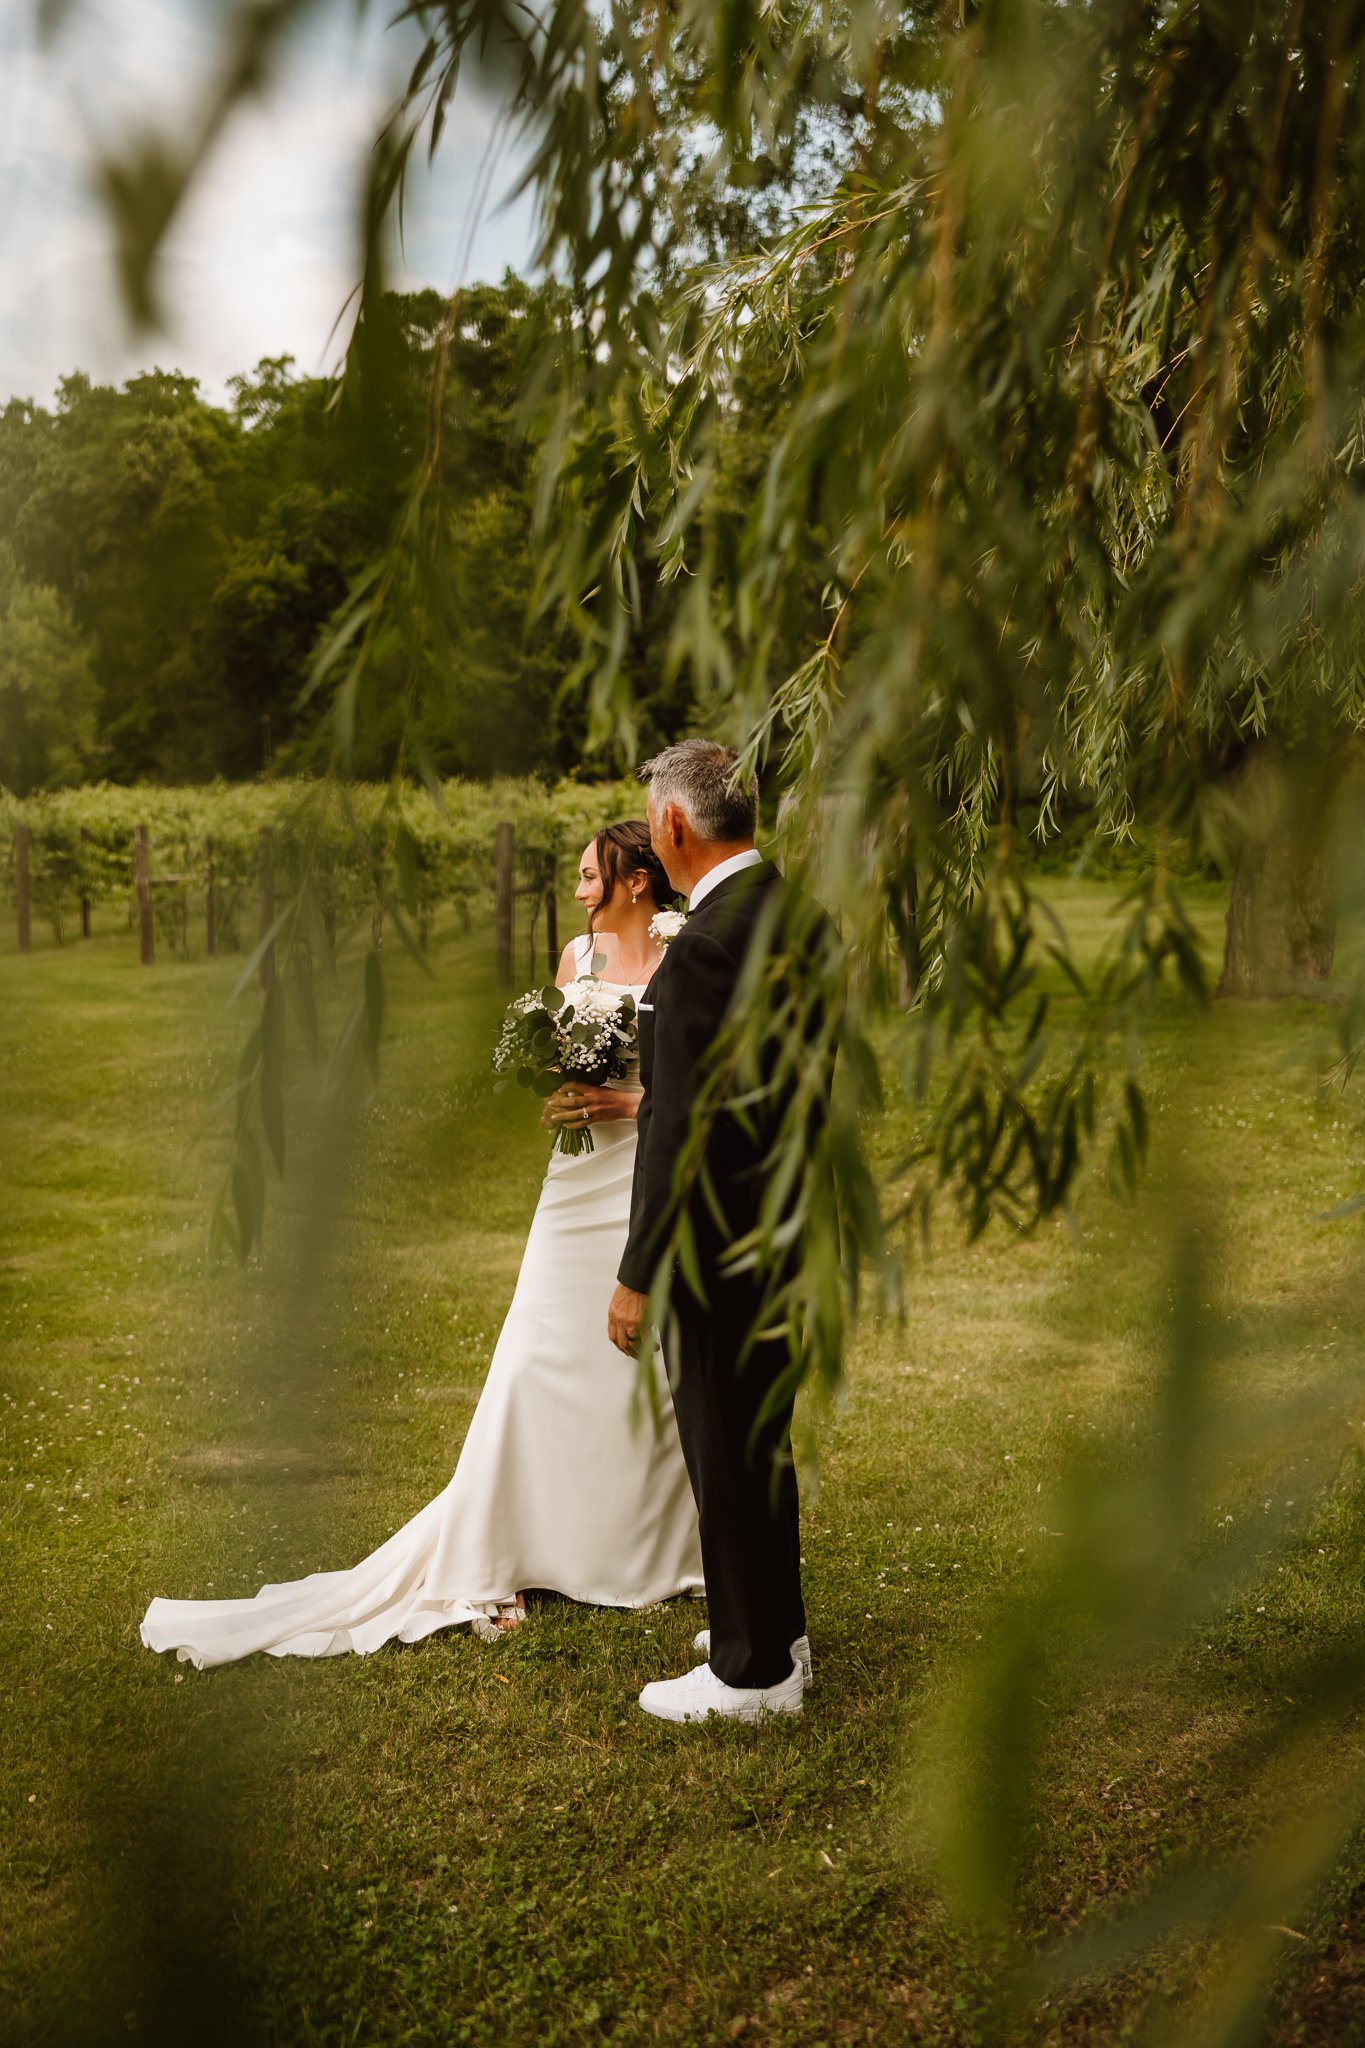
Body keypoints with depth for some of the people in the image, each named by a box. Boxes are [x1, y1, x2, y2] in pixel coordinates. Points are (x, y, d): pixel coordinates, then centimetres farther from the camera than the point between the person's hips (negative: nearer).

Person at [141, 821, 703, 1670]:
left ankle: (657, 1551, 23)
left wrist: (629, 1102, -15)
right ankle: (497, 1566, 6)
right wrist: (560, 1097, -5)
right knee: (535, 1366, -1)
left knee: (655, 1368, 4)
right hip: (579, 1184, 4)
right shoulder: (578, 953, 10)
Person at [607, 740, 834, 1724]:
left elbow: (683, 1133, -24)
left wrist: (639, 1277, -17)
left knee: (726, 1453, 5)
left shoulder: (707, 947, -24)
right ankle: (777, 1629, 37)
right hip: (789, 1227, 9)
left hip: (718, 1242, -9)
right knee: (764, 1438, 22)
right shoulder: (801, 914, 5)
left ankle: (753, 1674, 19)